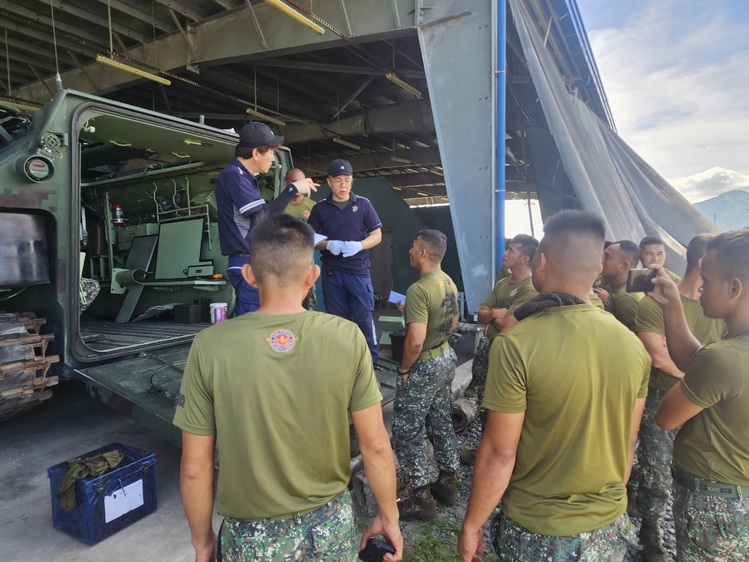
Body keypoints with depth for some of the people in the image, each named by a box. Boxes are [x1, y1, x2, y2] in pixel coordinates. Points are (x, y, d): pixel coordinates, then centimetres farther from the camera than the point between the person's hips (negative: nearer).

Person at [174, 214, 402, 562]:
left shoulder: (210, 347, -19)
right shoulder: (347, 337, -18)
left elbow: (195, 468, -11)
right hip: (331, 524, 1)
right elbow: (376, 446, -11)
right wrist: (389, 517, 5)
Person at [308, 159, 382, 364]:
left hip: (359, 271, -1)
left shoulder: (363, 204, 3)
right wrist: (328, 245, -15)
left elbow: (377, 235, 2)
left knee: (364, 318, 0)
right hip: (331, 272, 2)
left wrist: (359, 245, -18)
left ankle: (370, 362, 14)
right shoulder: (320, 208, 6)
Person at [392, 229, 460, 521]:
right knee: (442, 423, 20)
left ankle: (422, 499, 16)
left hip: (423, 367, -9)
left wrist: (404, 369, -17)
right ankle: (447, 484, 34)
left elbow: (415, 341, -30)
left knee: (407, 431, 5)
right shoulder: (449, 282, 3)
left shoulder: (419, 290, -26)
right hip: (447, 358, 9)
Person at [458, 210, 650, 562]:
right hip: (610, 527, 5)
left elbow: (499, 454, -20)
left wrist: (471, 526, -5)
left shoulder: (515, 345, -25)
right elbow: (627, 445, 3)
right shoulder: (633, 346, -8)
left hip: (538, 532, -4)